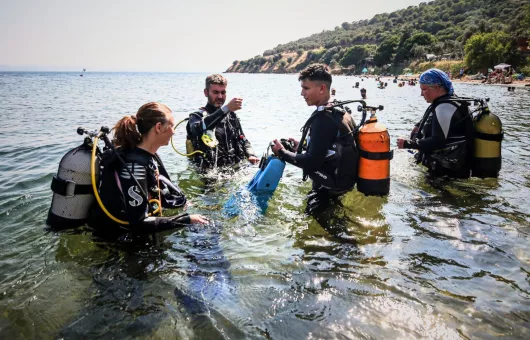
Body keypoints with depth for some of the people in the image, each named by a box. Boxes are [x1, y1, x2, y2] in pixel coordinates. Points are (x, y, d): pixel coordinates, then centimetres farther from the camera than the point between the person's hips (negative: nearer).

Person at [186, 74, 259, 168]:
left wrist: (250, 155, 2)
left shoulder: (231, 115, 20)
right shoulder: (197, 116, 1)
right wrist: (226, 108, -33)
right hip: (211, 171, -5)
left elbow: (242, 139, 25)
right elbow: (198, 128, -24)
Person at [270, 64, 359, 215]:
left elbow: (312, 163, -26)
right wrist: (302, 146, 15)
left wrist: (282, 153, -12)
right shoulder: (339, 113, 6)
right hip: (346, 178, 10)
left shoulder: (323, 118, -24)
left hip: (332, 185, -10)